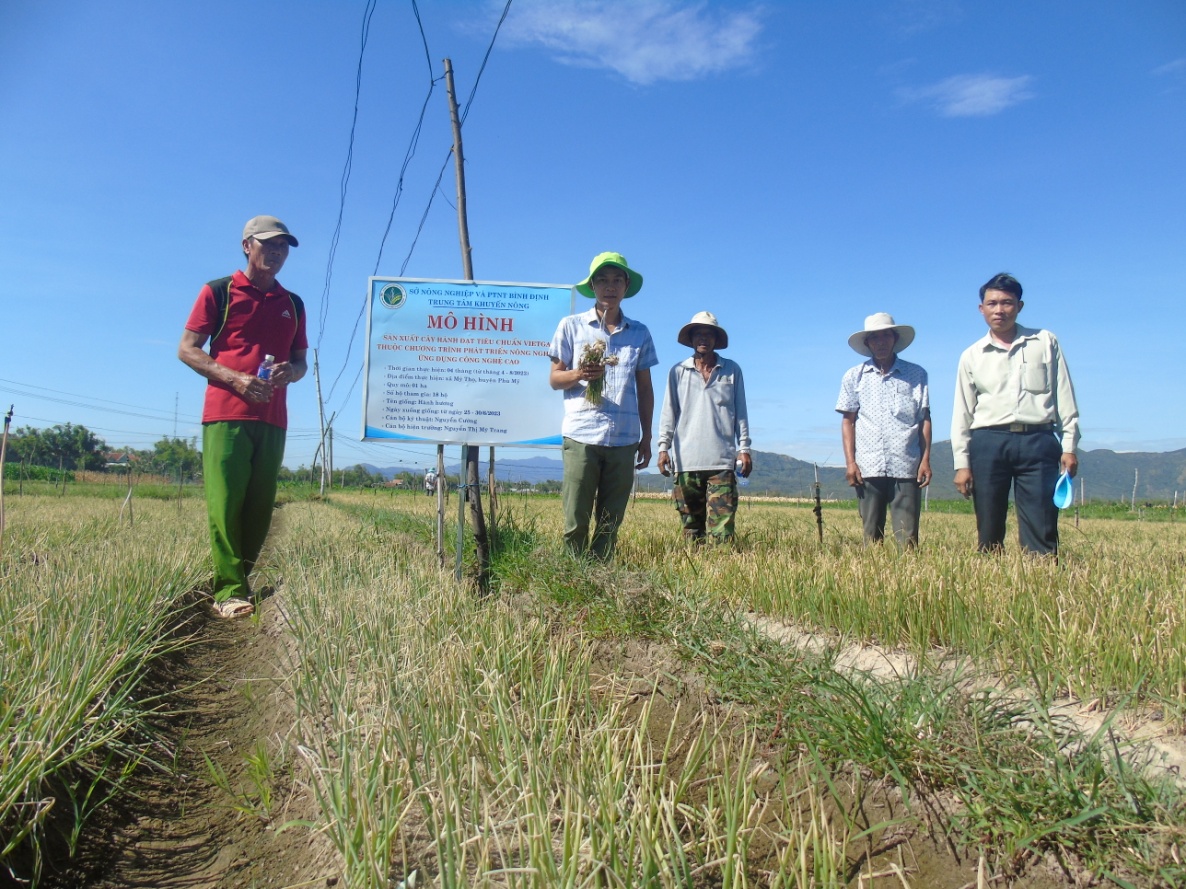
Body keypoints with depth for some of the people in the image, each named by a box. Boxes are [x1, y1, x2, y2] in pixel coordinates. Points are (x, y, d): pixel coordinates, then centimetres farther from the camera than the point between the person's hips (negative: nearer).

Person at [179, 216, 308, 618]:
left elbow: (301, 361, 23)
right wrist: (235, 378, -12)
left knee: (260, 507, 4)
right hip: (225, 414, -4)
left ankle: (240, 581, 14)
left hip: (273, 419, 4)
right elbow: (187, 349, 3)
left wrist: (290, 372, -3)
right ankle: (229, 592, -8)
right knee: (225, 502, -9)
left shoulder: (293, 304, 19)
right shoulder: (218, 292, 7)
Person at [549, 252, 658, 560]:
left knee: (610, 523, 7)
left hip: (624, 440, 2)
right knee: (575, 522, -2)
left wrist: (647, 436, 11)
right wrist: (578, 374, -15)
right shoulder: (572, 326, 7)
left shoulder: (639, 333, 13)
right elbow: (554, 378, 6)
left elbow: (645, 388, 15)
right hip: (581, 437, -2)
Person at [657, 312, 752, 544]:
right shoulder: (678, 371, 10)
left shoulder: (732, 370, 10)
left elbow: (740, 413, 10)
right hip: (686, 461, 1)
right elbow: (669, 412, 9)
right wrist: (663, 447, 0)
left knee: (722, 524, -8)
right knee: (691, 524, 6)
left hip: (722, 461, -1)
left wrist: (744, 449, 4)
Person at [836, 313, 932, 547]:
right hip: (868, 468, 1)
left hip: (906, 467, -1)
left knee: (908, 539, -4)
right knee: (871, 537, 4)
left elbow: (924, 419, 8)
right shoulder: (854, 376, 10)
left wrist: (926, 460, 0)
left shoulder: (916, 374, 9)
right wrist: (850, 462, 0)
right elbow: (848, 421, 9)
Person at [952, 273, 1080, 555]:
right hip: (988, 443, 1)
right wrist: (962, 463, 4)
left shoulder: (1046, 343, 11)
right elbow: (962, 413, 10)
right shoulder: (972, 356, 12)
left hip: (1038, 442, -1)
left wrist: (1069, 447, 2)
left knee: (1041, 532, -5)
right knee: (988, 533, 3)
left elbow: (1065, 399, 9)